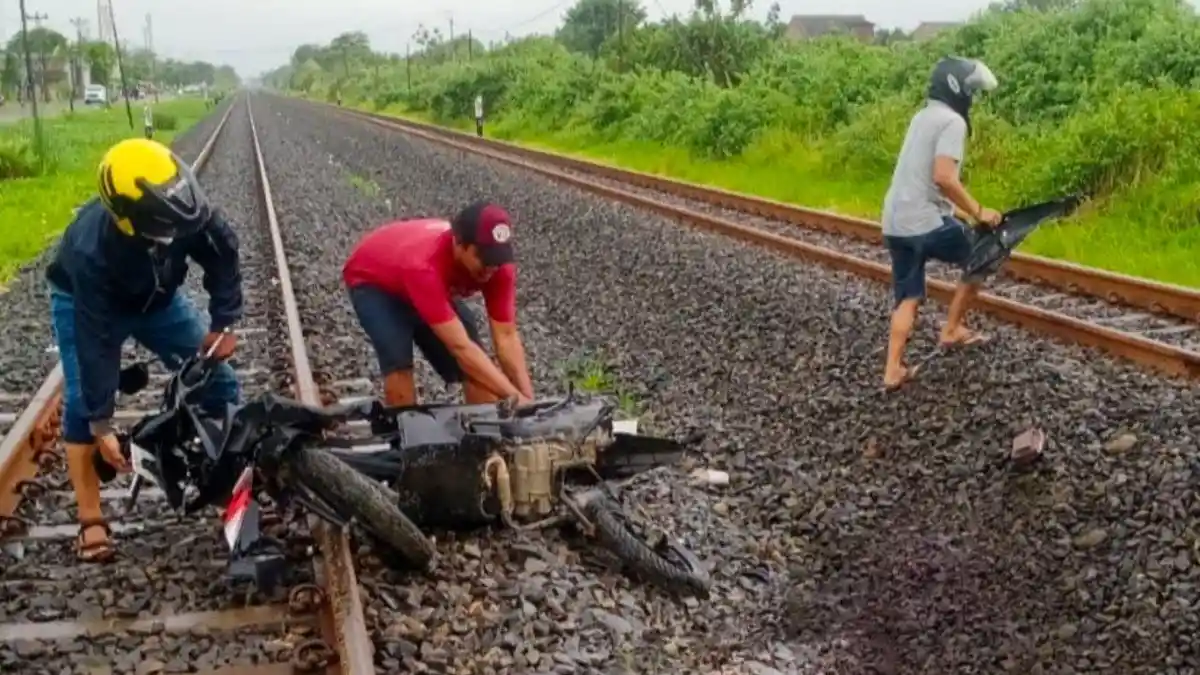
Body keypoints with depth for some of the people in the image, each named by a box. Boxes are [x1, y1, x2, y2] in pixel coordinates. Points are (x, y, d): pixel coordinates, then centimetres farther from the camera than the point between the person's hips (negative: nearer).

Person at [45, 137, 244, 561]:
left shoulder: (184, 211, -34)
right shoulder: (92, 251, -42)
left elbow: (223, 253, -14)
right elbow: (95, 342, -37)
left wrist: (223, 323, -15)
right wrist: (101, 426, -33)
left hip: (156, 298, 4)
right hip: (85, 302, -4)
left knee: (216, 378, -3)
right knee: (82, 405, -15)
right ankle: (91, 522, -3)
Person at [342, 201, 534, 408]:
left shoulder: (498, 262, -30)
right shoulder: (424, 266, -47)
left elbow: (507, 337, -27)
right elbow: (460, 347, -49)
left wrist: (528, 399, -36)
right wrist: (515, 397, -52)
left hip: (433, 287, 5)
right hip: (372, 281, -5)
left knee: (475, 367, -5)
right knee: (399, 364, -26)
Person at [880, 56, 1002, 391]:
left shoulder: (923, 116, 18)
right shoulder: (952, 121, -10)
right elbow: (944, 178, -23)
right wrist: (978, 211, -14)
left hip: (895, 223, 8)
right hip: (926, 222, -8)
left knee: (908, 298, 12)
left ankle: (893, 370, 5)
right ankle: (951, 330, 20)